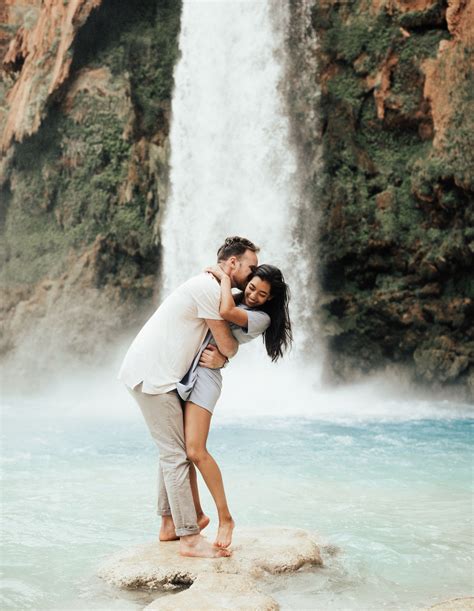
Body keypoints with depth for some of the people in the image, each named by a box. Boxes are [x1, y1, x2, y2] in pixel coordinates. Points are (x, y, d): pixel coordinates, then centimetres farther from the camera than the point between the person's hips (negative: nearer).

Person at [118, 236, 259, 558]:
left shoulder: (209, 287, 17)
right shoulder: (208, 288, -16)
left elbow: (219, 343, 16)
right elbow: (227, 343, -13)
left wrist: (220, 358, -7)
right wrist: (227, 353, 10)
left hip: (159, 375, 10)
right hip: (152, 376, -10)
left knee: (173, 450, 15)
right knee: (177, 454, -9)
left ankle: (170, 524, 24)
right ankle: (190, 538, -6)